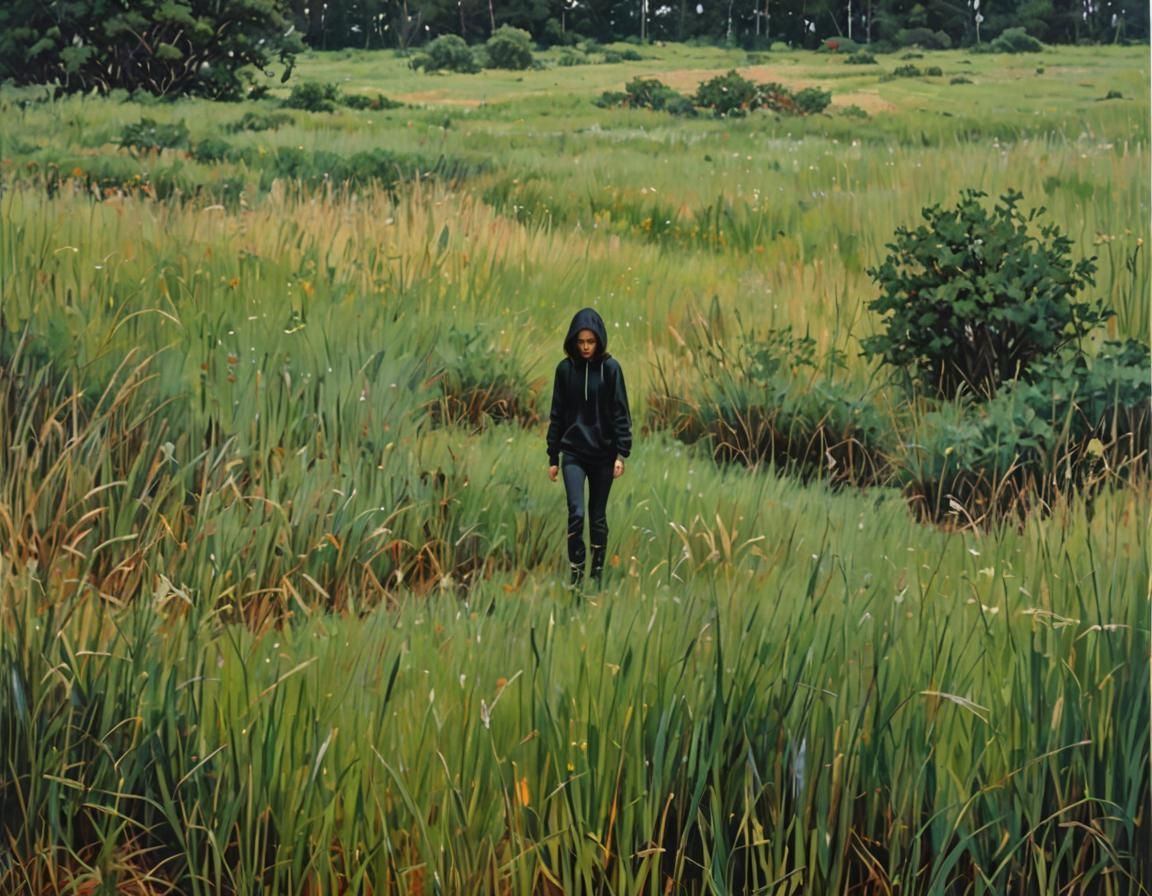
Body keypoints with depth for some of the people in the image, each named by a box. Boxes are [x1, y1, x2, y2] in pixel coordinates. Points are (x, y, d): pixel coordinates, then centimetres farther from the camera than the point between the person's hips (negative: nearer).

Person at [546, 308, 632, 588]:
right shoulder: (565, 369, 1)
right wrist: (553, 457, 6)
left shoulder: (610, 368, -4)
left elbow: (621, 413, -4)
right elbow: (557, 415, 6)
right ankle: (576, 572, -6)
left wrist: (621, 454, -12)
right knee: (576, 513, -13)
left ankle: (598, 572, 20)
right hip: (573, 452, 0)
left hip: (603, 453, 0)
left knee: (598, 516, 7)